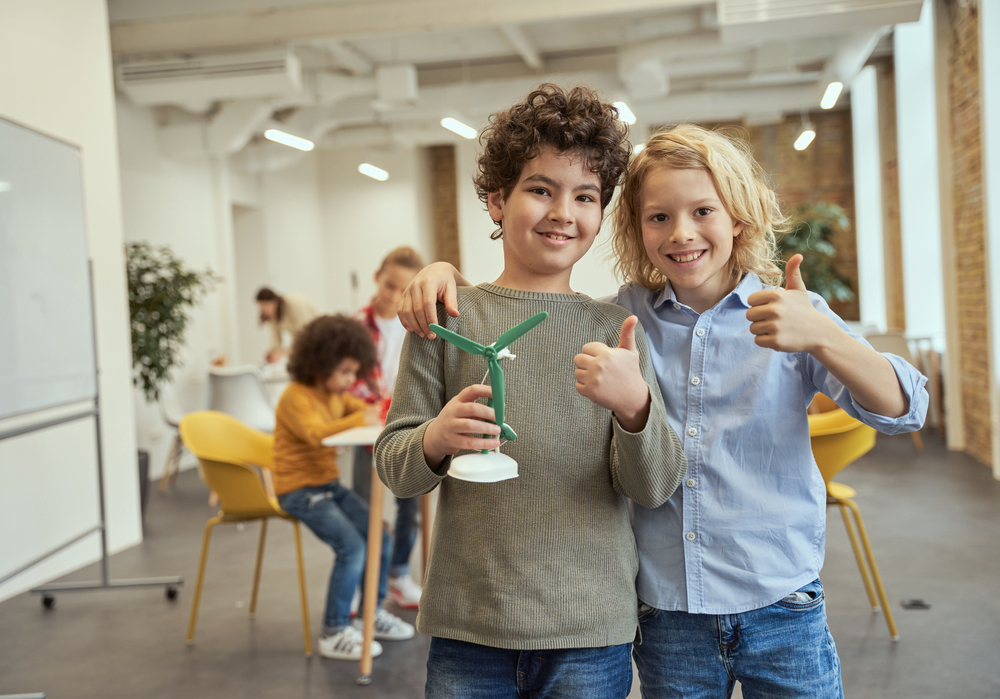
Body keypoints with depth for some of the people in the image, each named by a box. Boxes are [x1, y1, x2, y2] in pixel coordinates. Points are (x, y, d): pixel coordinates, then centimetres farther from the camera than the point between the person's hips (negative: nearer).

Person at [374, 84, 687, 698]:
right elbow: (394, 466, 1)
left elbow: (655, 488, -4)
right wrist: (436, 440, -20)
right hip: (466, 629, 0)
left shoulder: (614, 329, 2)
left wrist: (635, 405, -23)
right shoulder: (447, 315, 0)